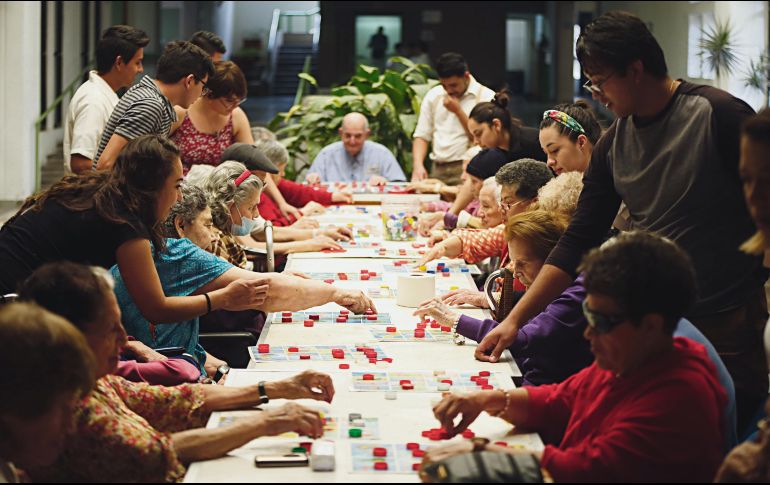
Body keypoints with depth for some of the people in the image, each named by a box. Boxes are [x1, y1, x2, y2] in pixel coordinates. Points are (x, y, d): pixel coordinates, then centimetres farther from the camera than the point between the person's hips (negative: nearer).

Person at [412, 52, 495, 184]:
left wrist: (458, 111, -8)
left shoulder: (487, 97, 0)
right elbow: (422, 136, 13)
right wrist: (418, 165, -3)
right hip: (438, 170, 4)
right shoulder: (433, 96, 14)